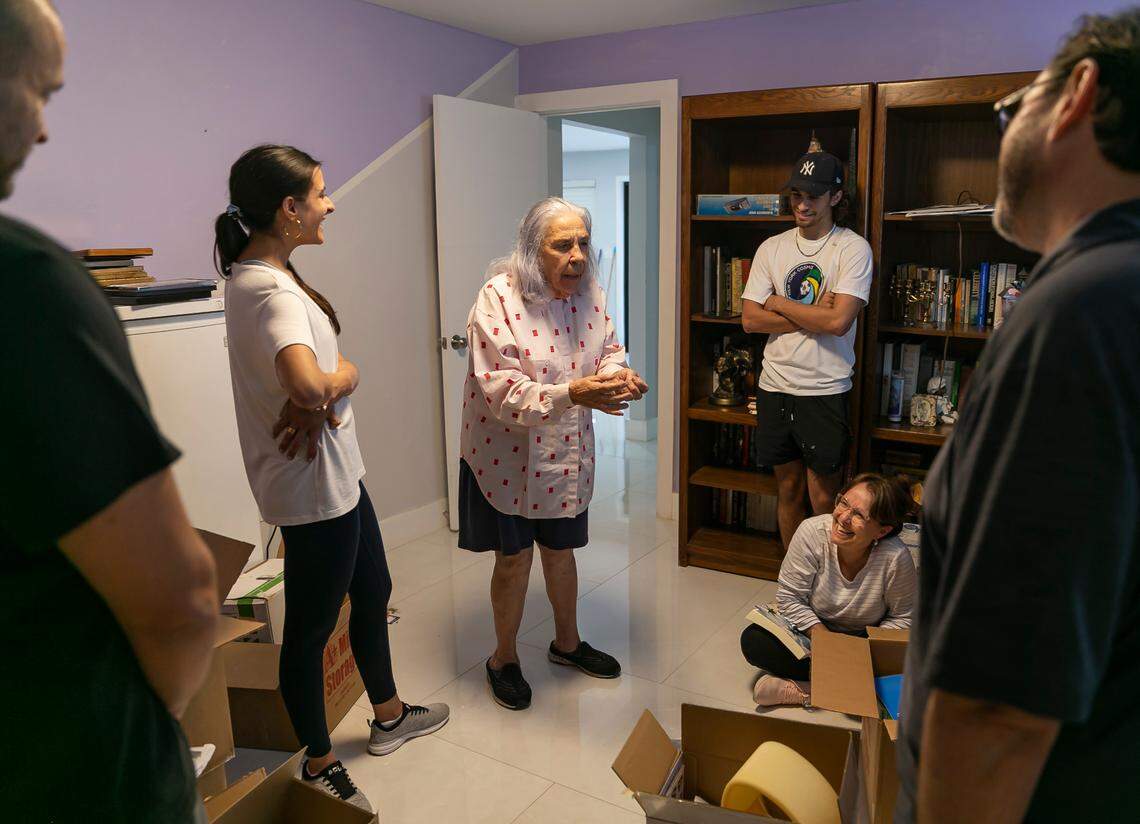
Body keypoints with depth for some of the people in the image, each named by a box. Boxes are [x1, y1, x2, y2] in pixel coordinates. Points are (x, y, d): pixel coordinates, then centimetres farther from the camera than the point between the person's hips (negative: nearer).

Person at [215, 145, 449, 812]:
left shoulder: (260, 275, 7)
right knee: (311, 628, 8)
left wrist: (322, 395, -20)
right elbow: (310, 384, -41)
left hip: (336, 473, 11)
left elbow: (316, 375, 3)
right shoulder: (273, 292, -24)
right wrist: (342, 377, -18)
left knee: (372, 592, 23)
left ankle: (389, 716, 44)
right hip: (313, 483, -10)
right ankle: (320, 765, 29)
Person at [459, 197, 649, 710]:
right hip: (507, 453, -5)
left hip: (566, 453, 5)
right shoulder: (498, 298, -22)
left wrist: (618, 375, -17)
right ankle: (503, 658, 32)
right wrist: (571, 393, -39)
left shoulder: (589, 293, -3)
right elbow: (501, 390, -27)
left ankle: (567, 643, 43)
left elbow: (608, 350, 7)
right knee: (514, 558, 9)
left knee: (560, 548, 20)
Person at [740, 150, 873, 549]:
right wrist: (812, 314, -10)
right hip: (775, 385, 4)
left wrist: (778, 302, -7)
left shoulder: (853, 248, -5)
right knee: (788, 489, 15)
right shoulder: (772, 248, 8)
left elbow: (838, 321, -18)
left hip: (825, 391, -4)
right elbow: (751, 319, -1)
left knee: (823, 501, 2)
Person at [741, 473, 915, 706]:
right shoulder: (812, 532, -24)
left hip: (863, 639, -1)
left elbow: (904, 617, -10)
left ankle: (799, 689, -22)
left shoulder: (896, 558, -27)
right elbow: (789, 597, -15)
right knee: (753, 639, -21)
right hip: (811, 628, 1)